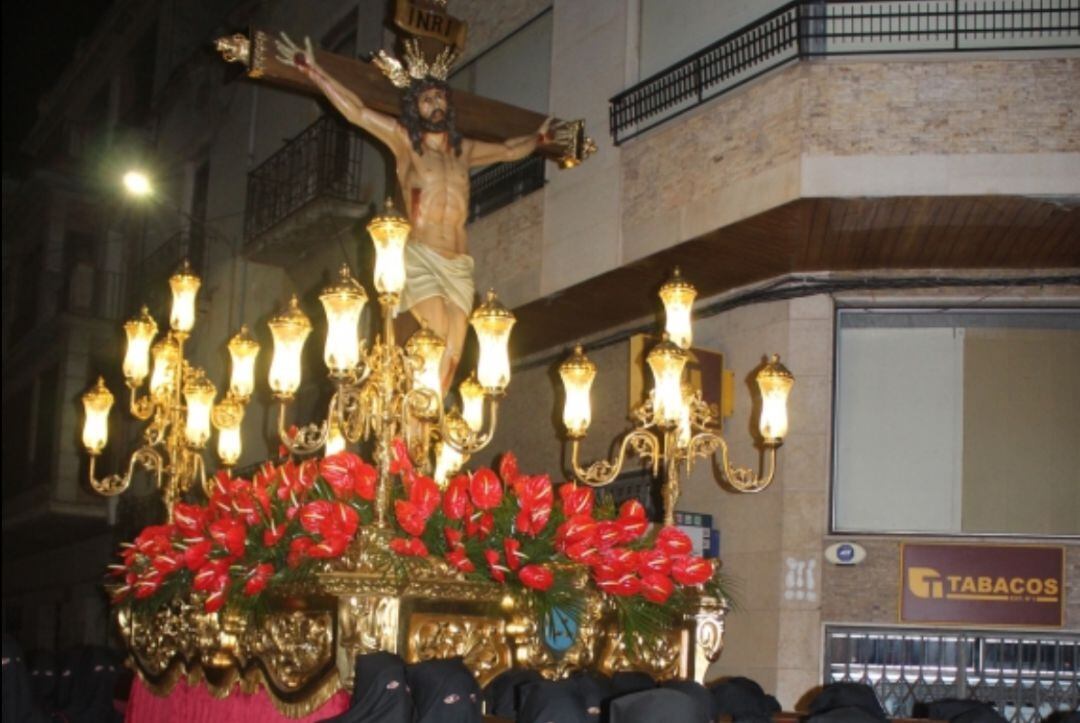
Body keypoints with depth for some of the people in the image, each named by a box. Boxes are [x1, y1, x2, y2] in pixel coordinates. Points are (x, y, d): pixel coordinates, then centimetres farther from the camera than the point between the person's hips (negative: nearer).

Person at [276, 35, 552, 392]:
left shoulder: (464, 149, 20)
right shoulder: (405, 140, 7)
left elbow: (509, 150, 38)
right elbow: (356, 111, 3)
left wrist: (539, 137, 52)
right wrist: (311, 69, 0)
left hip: (460, 266, 4)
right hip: (421, 260, -4)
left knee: (451, 359, -7)